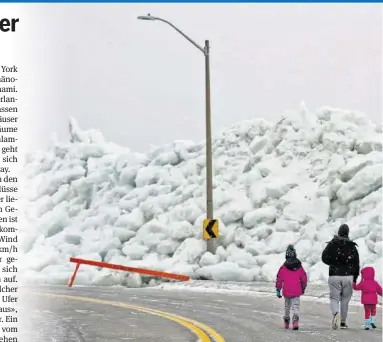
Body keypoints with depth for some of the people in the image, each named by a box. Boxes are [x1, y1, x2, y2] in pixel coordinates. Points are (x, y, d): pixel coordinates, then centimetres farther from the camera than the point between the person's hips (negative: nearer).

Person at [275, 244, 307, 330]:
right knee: (296, 306, 0)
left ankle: (286, 322, 28)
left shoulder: (283, 268, -5)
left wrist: (278, 290, 4)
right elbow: (304, 279, 8)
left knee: (287, 306, 17)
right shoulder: (299, 267, 1)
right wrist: (303, 288, 23)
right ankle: (295, 320, -23)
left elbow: (279, 280, -4)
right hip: (297, 292, 0)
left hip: (287, 292, 0)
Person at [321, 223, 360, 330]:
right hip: (348, 276, 1)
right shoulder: (352, 246, 3)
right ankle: (343, 322, 16)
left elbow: (324, 258, -3)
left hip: (334, 276, -1)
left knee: (334, 298, 4)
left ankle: (335, 313, -25)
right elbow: (356, 264, 5)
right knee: (345, 299, 11)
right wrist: (355, 278, 14)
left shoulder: (332, 244, -1)